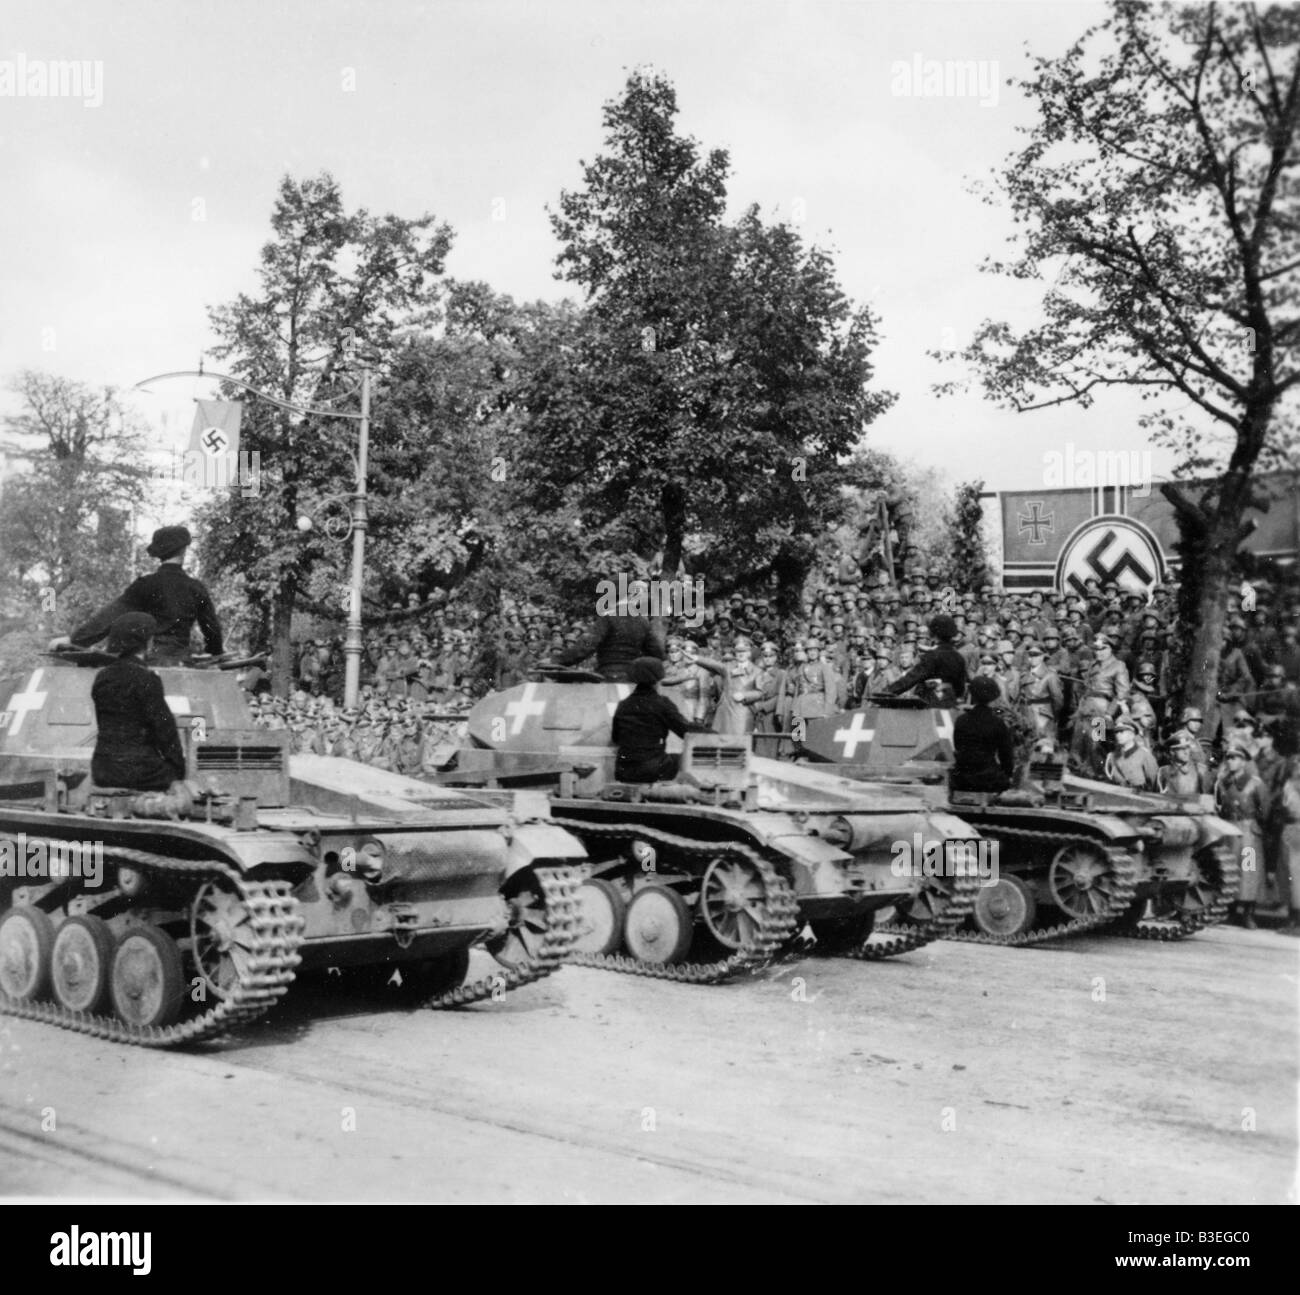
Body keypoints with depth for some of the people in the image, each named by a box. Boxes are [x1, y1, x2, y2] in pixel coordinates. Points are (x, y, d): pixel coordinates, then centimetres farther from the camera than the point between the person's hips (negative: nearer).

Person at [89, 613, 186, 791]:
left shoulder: (101, 678, 9)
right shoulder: (147, 680, -12)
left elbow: (104, 724, 14)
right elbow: (164, 727, -10)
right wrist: (179, 768, -1)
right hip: (137, 771, -7)